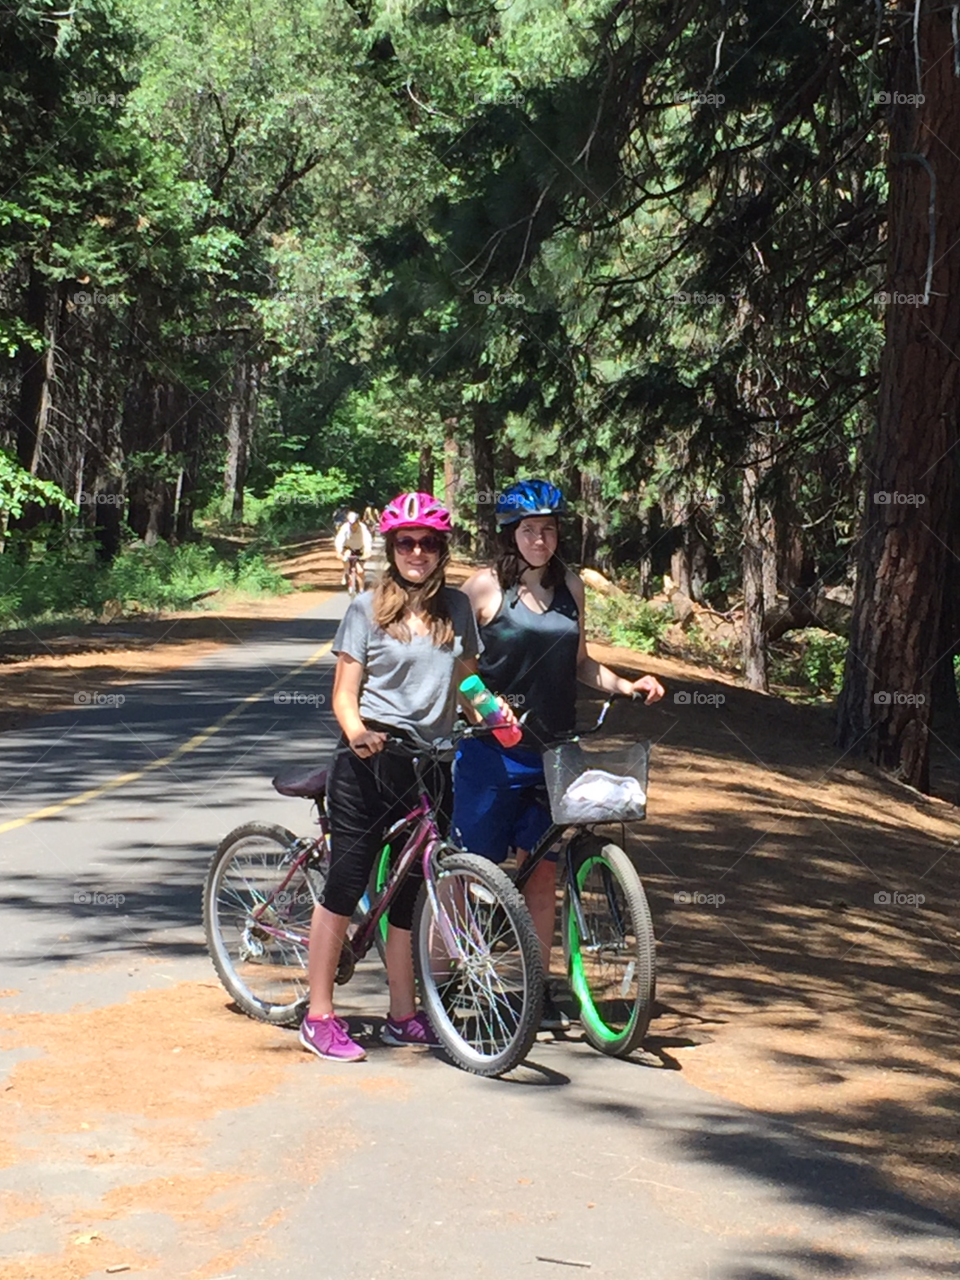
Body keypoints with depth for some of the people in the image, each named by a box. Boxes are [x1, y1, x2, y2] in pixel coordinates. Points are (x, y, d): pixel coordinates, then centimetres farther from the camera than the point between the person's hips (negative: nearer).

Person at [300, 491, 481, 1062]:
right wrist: (356, 730, -22)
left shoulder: (457, 608, 10)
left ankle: (404, 1015, 18)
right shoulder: (368, 608, -1)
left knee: (411, 888, 9)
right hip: (369, 760, -4)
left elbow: (468, 677, 17)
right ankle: (319, 1016, 2)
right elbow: (345, 692, -3)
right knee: (348, 881, -4)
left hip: (429, 763, 4)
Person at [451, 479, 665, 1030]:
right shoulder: (487, 587, -5)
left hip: (553, 751, 4)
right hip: (492, 751, -4)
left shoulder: (570, 587, 10)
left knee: (544, 872, 7)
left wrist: (627, 685, 3)